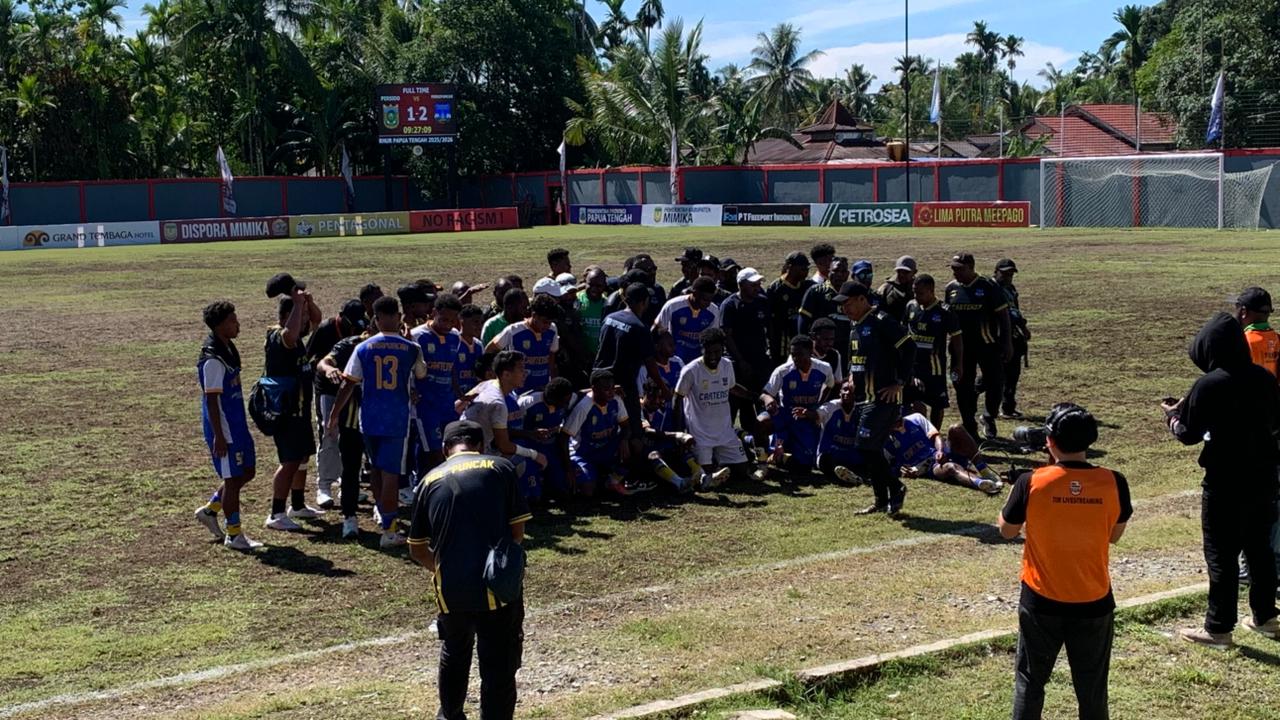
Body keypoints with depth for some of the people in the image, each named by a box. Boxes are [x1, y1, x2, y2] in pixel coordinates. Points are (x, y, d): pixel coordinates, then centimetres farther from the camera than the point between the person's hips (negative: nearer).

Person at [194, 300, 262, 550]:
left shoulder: (228, 350, 9)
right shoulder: (213, 360, -20)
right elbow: (211, 399, -20)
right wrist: (218, 436, -20)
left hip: (237, 425, 10)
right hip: (224, 429, -10)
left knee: (246, 471, 17)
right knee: (233, 478, 0)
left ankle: (210, 509, 30)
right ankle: (234, 535, 12)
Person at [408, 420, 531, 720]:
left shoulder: (431, 480, 11)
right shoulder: (500, 468, 3)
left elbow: (417, 550, 16)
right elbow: (517, 532, 1)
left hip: (450, 589, 4)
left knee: (454, 653, 28)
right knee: (499, 666, 4)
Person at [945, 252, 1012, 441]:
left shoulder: (988, 287, -10)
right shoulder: (951, 288, 3)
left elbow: (1002, 314, -6)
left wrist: (1007, 343, -8)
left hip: (988, 345, -3)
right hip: (962, 346, 3)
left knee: (995, 384, -1)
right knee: (963, 387, 5)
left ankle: (989, 418, 24)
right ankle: (969, 428, 17)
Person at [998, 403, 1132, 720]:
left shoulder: (1031, 482, -16)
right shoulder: (1113, 483, -12)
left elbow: (1007, 531, 0)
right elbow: (1115, 535, 4)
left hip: (1041, 602, -1)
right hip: (1094, 603, 1)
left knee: (1030, 682, 17)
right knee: (1092, 688, 16)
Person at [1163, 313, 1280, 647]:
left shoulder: (1210, 384, -17)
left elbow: (1189, 435, -10)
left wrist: (1173, 414, 9)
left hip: (1226, 481, -6)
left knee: (1221, 554, 2)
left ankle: (1219, 628, 8)